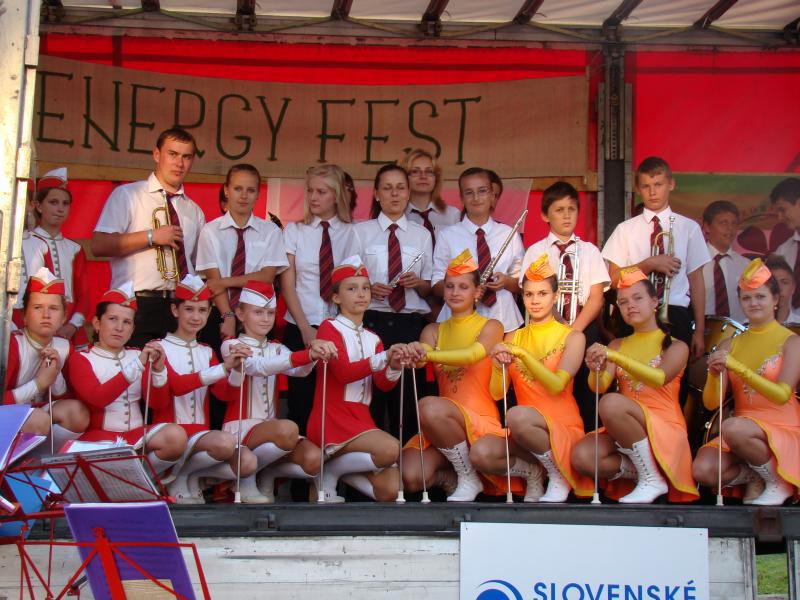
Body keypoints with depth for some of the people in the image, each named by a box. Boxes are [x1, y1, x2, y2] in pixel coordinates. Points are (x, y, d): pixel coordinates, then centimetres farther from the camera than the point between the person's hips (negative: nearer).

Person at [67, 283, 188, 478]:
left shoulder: (137, 355, 13)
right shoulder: (80, 359, 0)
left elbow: (158, 404, 6)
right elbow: (98, 398, -19)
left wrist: (158, 369, -13)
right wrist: (138, 364, -24)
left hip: (137, 433, 5)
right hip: (100, 436, -5)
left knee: (176, 435, -25)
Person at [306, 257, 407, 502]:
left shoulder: (372, 338, 16)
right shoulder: (329, 328, -1)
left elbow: (383, 384, 3)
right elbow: (343, 372, -16)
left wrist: (394, 368, -19)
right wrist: (384, 357, -26)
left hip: (362, 418, 6)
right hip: (332, 418, -6)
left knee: (390, 491, -10)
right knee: (390, 449, -30)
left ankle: (339, 469, 13)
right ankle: (331, 470, -6)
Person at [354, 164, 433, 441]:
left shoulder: (421, 235, 15)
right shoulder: (361, 231, 8)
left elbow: (429, 288, 15)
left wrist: (417, 283, -7)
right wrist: (368, 289, -13)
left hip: (411, 323, 2)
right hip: (373, 321, -2)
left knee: (407, 400, 2)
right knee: (371, 399, -4)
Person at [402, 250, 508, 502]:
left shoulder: (490, 327, 2)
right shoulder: (433, 331, 14)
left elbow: (473, 354, -20)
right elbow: (420, 356, -7)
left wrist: (428, 354, -33)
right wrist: (411, 354, -32)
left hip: (480, 420, -3)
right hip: (442, 424, 4)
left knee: (430, 407, -35)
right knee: (410, 478, -23)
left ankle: (469, 479, -14)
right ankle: (449, 476, 9)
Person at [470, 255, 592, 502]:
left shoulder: (572, 337, 1)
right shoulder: (513, 338, 12)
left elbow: (556, 386, -15)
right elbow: (497, 393, 2)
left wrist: (523, 354, -25)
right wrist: (499, 366, -18)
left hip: (563, 429, -3)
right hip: (527, 431, 4)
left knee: (517, 415, -36)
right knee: (480, 454, -28)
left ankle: (559, 475, -11)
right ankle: (533, 471, 1)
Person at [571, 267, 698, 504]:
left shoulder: (676, 346, 4)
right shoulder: (617, 345, 15)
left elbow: (660, 378, -18)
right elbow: (599, 386, -2)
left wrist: (615, 357, -30)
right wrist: (596, 371, -27)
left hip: (664, 429, -3)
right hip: (626, 431, 4)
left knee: (611, 403, -33)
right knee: (581, 456, -28)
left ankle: (652, 479, -18)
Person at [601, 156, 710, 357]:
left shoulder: (689, 228, 5)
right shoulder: (625, 229, 7)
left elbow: (696, 280, 4)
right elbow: (614, 279, 2)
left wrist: (699, 331, 1)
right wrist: (650, 264, -12)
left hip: (676, 313, 0)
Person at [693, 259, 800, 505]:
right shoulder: (730, 345, 10)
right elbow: (711, 403, 2)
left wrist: (736, 366, -26)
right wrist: (714, 375, -19)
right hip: (744, 426, 4)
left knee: (732, 427, -35)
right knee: (702, 470, -25)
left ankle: (777, 481, -9)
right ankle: (754, 476, 4)